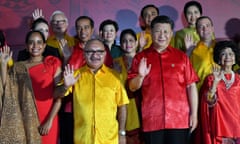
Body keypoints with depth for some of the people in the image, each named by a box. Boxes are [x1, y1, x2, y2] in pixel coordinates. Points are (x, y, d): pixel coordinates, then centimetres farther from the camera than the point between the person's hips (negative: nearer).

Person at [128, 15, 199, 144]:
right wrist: (140, 76, -14)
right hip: (152, 121, 0)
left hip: (180, 120, 0)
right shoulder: (140, 57, 7)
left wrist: (194, 114, 1)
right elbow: (132, 87, 6)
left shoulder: (181, 56, 7)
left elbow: (191, 86, 6)